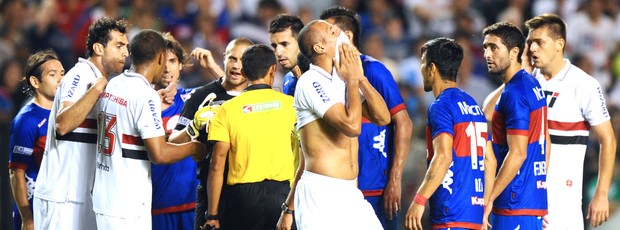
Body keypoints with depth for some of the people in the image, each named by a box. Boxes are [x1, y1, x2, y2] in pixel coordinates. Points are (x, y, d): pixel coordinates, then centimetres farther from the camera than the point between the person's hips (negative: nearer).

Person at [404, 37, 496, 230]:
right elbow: (489, 160, 19)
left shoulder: (441, 107, -8)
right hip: (474, 212, 9)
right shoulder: (473, 105, 18)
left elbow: (443, 156, -20)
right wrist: (485, 206, 24)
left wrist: (419, 200, -20)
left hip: (451, 214, -9)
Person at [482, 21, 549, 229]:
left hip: (516, 204, -10)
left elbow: (517, 153, -20)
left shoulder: (514, 93, -15)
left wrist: (490, 197, -17)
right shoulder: (534, 86, 15)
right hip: (536, 200, 10)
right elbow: (545, 147, 21)